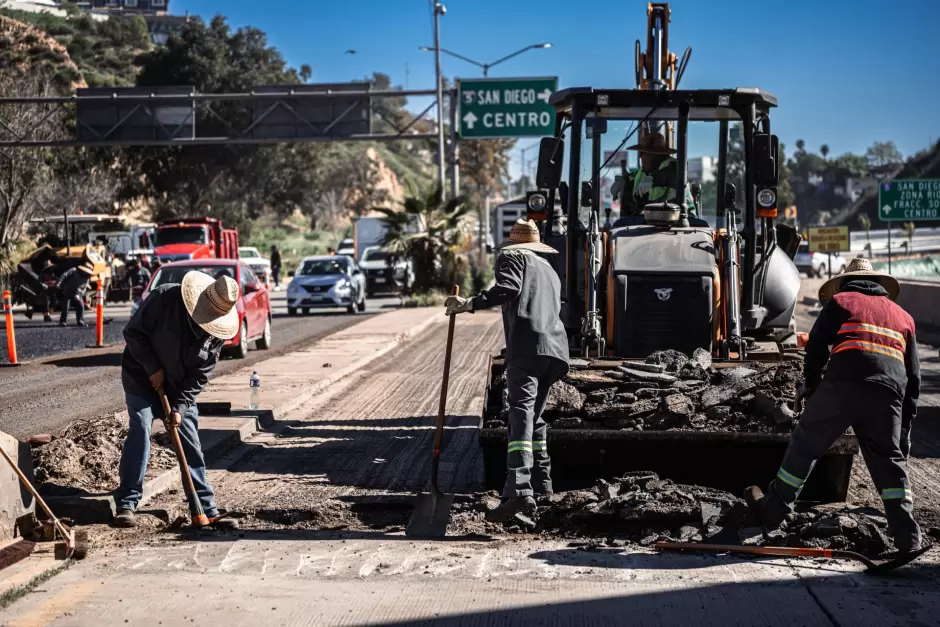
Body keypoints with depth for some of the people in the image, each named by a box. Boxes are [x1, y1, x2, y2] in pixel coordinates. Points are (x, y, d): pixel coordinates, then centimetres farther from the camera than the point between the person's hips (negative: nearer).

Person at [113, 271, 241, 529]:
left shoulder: (217, 332, -12)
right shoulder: (165, 298, -24)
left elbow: (200, 374, -8)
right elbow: (133, 332, -17)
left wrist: (180, 406, -17)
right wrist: (153, 369, -20)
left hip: (179, 389, 4)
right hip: (142, 379, -4)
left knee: (191, 445, 3)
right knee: (140, 432, -17)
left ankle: (207, 509, 7)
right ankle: (126, 504, -11)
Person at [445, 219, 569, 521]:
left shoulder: (511, 257, 9)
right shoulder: (549, 270, 33)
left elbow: (507, 288, -10)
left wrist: (470, 304, -13)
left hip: (526, 345, -8)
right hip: (554, 349, 8)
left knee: (521, 414, -18)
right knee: (534, 414, 21)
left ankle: (519, 491, -30)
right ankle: (540, 481, 29)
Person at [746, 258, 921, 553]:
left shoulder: (840, 302, 19)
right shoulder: (903, 316, 31)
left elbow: (816, 348, 7)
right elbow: (914, 376, 27)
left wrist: (811, 388, 17)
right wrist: (906, 421, 28)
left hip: (843, 382, -3)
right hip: (889, 394, 3)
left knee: (805, 444, 10)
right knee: (890, 461, 12)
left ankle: (774, 508, 17)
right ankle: (907, 536, 6)